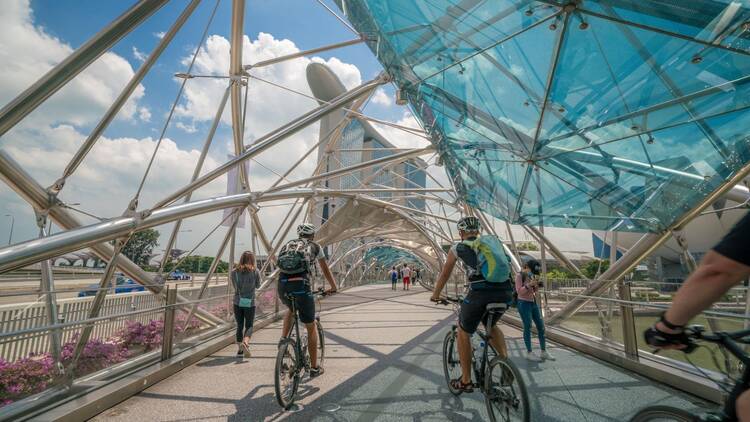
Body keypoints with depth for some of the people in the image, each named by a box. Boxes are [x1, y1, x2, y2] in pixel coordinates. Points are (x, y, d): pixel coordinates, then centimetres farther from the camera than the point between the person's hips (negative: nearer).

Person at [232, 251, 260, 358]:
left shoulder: (234, 272, -2)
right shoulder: (255, 271, -8)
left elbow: (235, 287, 7)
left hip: (238, 302, 3)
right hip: (250, 303, -2)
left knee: (239, 326, 16)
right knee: (249, 326, 6)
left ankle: (239, 348, 24)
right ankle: (245, 342, -20)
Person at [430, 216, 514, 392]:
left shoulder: (458, 248, 15)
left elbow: (444, 274, 23)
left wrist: (435, 295, 38)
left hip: (480, 292, -4)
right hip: (505, 292, 5)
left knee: (464, 332, 19)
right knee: (490, 325, 35)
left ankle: (466, 381, 24)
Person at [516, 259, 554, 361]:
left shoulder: (532, 275, 9)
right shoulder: (519, 275, -10)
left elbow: (535, 291, 12)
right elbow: (519, 291, -16)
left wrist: (536, 285, -8)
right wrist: (529, 285, -27)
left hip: (534, 303, 7)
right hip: (524, 303, -7)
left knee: (541, 326, 6)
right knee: (528, 327, -5)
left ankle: (544, 352, 16)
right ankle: (529, 353, 5)